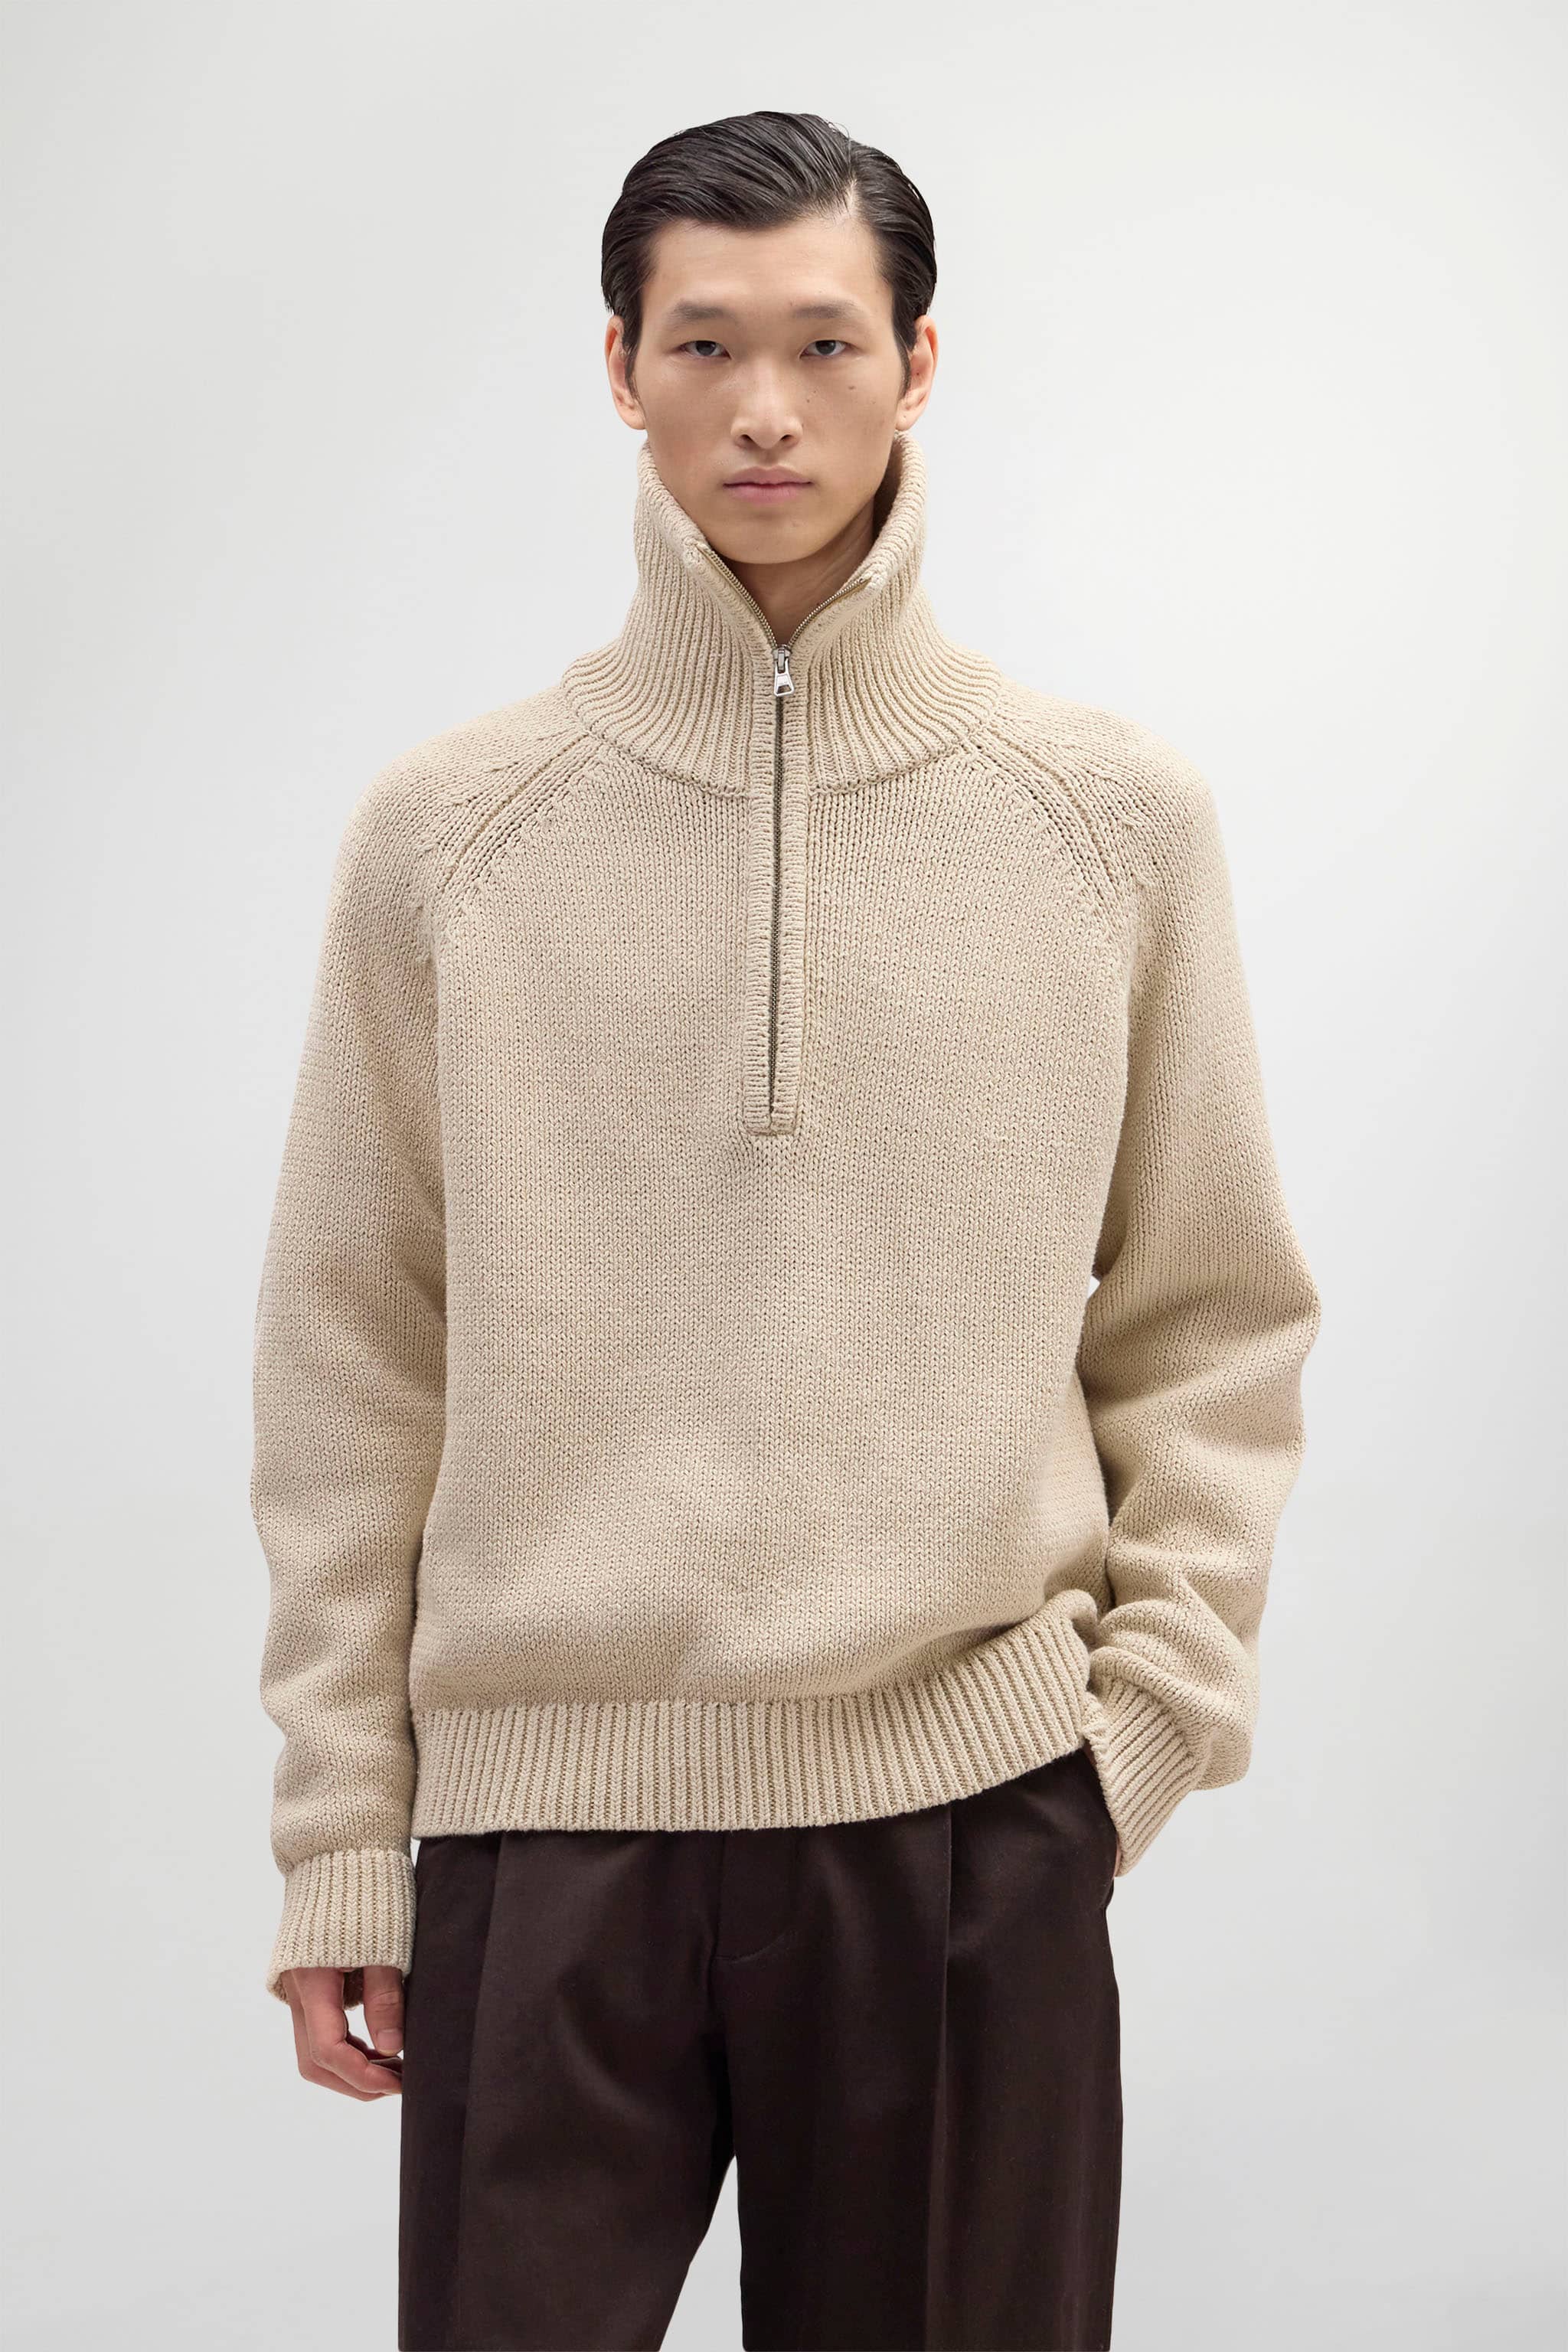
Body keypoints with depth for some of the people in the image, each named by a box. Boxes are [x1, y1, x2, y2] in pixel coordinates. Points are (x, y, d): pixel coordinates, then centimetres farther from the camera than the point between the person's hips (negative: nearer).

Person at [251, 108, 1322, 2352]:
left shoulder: (1115, 812, 4)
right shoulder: (446, 827, 3)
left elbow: (1215, 1324, 7)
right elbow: (355, 1354, 4)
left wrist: (1153, 1712, -2)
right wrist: (340, 1833, 2)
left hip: (974, 1815, 1)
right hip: (536, 1815, 0)